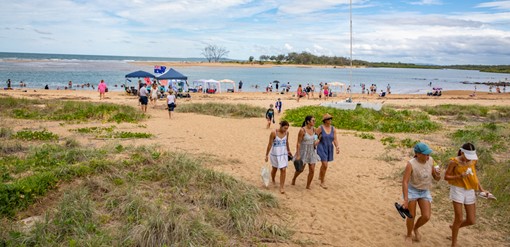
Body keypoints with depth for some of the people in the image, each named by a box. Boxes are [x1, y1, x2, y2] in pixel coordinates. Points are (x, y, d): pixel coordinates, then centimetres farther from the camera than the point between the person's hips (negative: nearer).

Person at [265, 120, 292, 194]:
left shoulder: (286, 132, -6)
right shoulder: (273, 133, -19)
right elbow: (270, 144, -13)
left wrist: (288, 150, 24)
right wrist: (267, 155, -9)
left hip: (283, 153, 3)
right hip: (275, 153, -3)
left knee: (283, 170, -5)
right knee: (275, 169, 17)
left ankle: (282, 187, 4)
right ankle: (273, 181, 46)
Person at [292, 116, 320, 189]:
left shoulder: (314, 129, 0)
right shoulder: (302, 130, -18)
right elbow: (298, 143, -17)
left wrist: (317, 140, -5)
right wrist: (298, 155, -19)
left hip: (312, 152, 5)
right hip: (303, 152, -5)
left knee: (312, 171, 2)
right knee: (300, 169, 13)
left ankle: (308, 186, 20)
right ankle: (294, 179, 44)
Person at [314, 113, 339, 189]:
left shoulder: (333, 129, -1)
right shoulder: (320, 128, -13)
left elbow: (335, 140, -3)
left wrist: (337, 147, -18)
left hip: (329, 149, 5)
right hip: (322, 148, -5)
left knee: (324, 163, 23)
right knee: (325, 165, -13)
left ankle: (320, 176, 49)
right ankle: (322, 182, 2)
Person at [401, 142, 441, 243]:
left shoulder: (430, 160, -11)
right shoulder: (411, 164, -25)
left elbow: (436, 178, 2)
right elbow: (405, 182, -27)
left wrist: (438, 175, -23)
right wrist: (406, 200, -33)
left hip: (425, 192, 4)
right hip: (412, 190, -4)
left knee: (426, 217, -5)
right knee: (411, 216, 2)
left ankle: (415, 228, 29)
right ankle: (409, 235, 31)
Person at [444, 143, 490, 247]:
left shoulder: (474, 161, 0)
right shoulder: (454, 162, -13)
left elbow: (474, 176, 13)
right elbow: (446, 177, -7)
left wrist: (481, 189, 4)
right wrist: (459, 176, -22)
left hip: (470, 191, 5)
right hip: (457, 190, -5)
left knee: (471, 221, 6)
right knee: (459, 219, -4)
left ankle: (454, 227, 37)